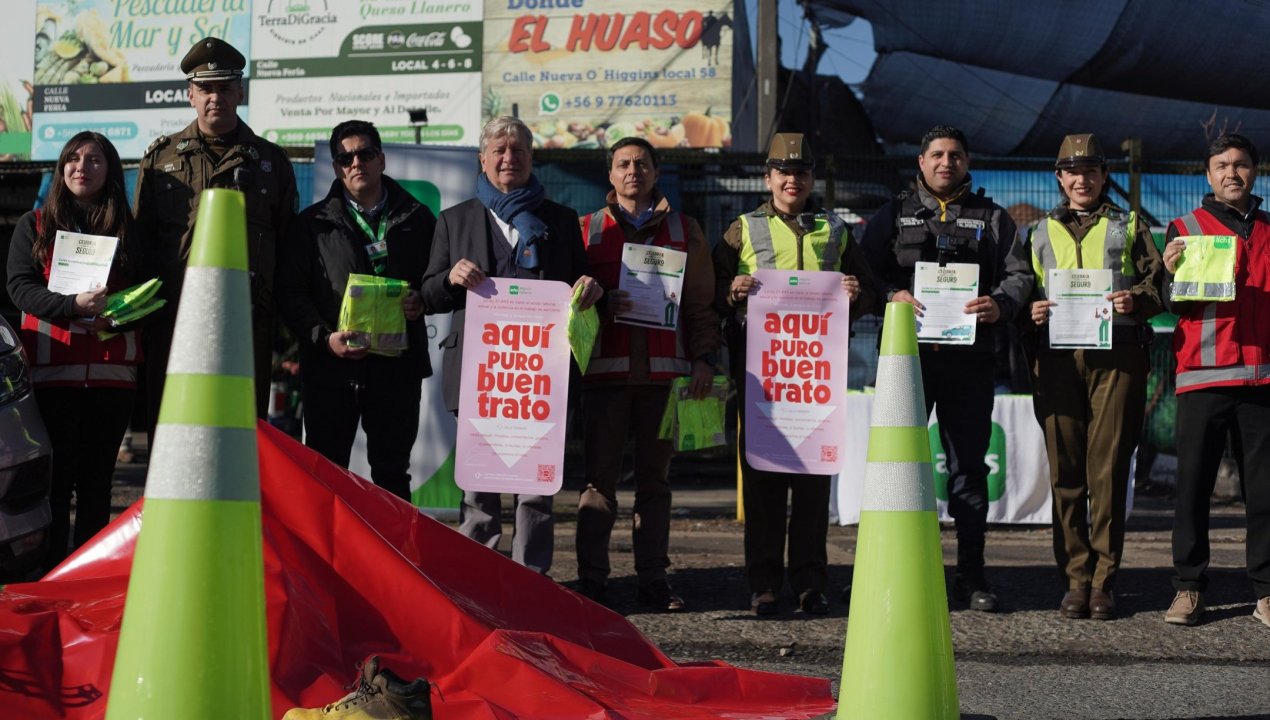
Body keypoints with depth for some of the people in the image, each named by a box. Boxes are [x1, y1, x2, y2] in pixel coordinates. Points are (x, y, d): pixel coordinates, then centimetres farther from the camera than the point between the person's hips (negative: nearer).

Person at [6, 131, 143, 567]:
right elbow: (20, 286, -1)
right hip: (52, 371, -2)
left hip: (113, 371, 2)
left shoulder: (129, 231, 13)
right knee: (55, 479, -5)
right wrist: (75, 305, -18)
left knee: (97, 482, 4)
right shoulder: (35, 225, 10)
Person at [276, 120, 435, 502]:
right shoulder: (313, 224, 7)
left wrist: (422, 301, -8)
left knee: (392, 473, 7)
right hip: (330, 367, -1)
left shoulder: (417, 219, 11)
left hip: (397, 366, 1)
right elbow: (290, 292, 3)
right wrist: (324, 337, -11)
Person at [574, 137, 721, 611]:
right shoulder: (588, 229, 10)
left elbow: (701, 304, 11)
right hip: (605, 370, -1)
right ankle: (591, 580, 2)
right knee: (600, 478, -2)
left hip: (665, 371, 1)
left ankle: (653, 580, 9)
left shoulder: (684, 231, 12)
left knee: (655, 479, 5)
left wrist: (704, 358, 0)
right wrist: (600, 303, -9)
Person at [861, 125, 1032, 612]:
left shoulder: (992, 219, 14)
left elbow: (1019, 274, 6)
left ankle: (971, 576, 11)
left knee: (969, 464, 5)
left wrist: (999, 305, -15)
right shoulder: (893, 214, 13)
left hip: (969, 356, 1)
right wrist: (892, 295, -15)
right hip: (907, 353, -1)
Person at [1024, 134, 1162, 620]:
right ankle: (1075, 580, 3)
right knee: (1065, 472, -1)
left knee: (1108, 471, -5)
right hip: (1057, 357, 2)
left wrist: (1136, 299, -12)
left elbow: (1158, 282, 9)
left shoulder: (1129, 227, 15)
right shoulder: (1042, 232, 20)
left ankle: (1103, 582, 0)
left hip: (1117, 356, -2)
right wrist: (1031, 311, -2)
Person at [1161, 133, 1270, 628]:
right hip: (1203, 374, -2)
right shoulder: (1186, 228, 10)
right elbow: (1173, 304, 3)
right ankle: (1188, 588, 3)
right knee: (1193, 483, -2)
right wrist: (1170, 273, -16)